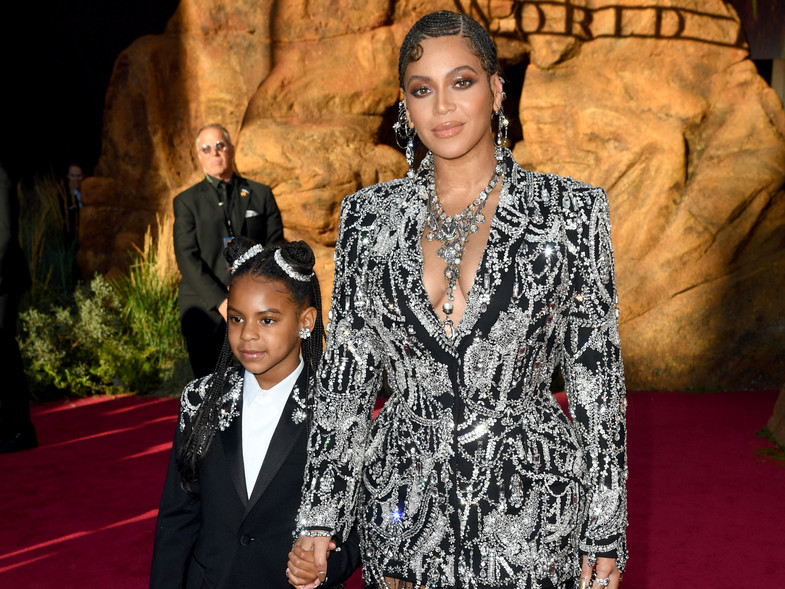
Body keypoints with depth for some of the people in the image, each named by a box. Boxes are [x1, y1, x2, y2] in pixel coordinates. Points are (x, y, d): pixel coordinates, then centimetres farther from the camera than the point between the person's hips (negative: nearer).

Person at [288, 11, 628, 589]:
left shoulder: (569, 211, -5)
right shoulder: (368, 216, 2)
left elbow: (597, 374, -3)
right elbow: (346, 372, 4)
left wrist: (606, 532, -3)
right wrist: (319, 516, 0)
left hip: (531, 501, -2)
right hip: (402, 509, 2)